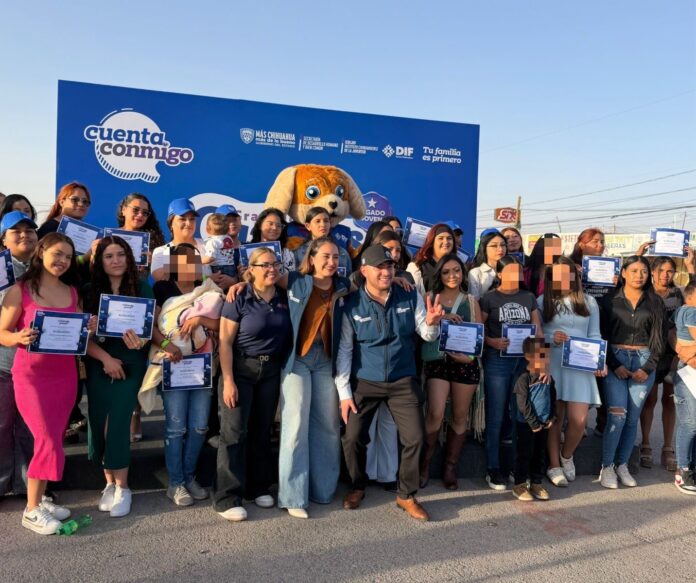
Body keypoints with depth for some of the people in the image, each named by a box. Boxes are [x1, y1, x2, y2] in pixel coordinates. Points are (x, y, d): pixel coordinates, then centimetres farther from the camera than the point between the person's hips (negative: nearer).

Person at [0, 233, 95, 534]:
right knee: (48, 441, -8)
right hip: (31, 373, -5)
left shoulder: (72, 292, 8)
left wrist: (88, 330, -7)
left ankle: (40, 499, 22)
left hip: (65, 373, 5)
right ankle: (31, 510, 7)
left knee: (52, 440, 8)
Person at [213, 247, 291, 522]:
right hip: (240, 368, -4)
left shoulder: (284, 298, 2)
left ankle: (259, 487, 27)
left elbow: (287, 334, 13)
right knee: (235, 432, -4)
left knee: (262, 430, 12)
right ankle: (226, 498, 5)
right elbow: (225, 341, -11)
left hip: (271, 370, 5)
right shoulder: (239, 299, -11)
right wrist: (228, 381, -15)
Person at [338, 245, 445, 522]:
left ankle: (407, 495, 22)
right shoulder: (351, 304, -8)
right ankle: (357, 487, 29)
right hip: (364, 383, -1)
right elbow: (344, 349, -4)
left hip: (404, 382, 1)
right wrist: (344, 392, -6)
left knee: (415, 438, 0)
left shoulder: (411, 297, -4)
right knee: (352, 438, 1)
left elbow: (427, 335, 0)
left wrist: (431, 323, -25)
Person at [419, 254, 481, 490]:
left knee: (460, 416, 6)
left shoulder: (471, 301, 13)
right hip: (437, 360, -2)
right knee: (436, 414, -15)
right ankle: (426, 461, 8)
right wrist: (440, 318, -17)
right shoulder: (430, 298, 9)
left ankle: (450, 466, 23)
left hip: (465, 362, 2)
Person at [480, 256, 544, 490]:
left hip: (524, 361, 4)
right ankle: (493, 469, 7)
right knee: (496, 416, -1)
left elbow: (538, 330, 10)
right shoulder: (489, 299, -2)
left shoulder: (529, 297, 10)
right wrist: (492, 342, -22)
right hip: (497, 361, -4)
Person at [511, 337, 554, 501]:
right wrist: (534, 423, -15)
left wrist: (551, 418, 4)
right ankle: (520, 485, 11)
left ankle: (536, 483, 26)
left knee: (540, 454, 14)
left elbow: (552, 399, 14)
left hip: (544, 424, 6)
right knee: (524, 454, 2)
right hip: (527, 424, -6)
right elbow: (523, 404, -16)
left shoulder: (548, 379, 4)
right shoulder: (524, 379, -15)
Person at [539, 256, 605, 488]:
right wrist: (550, 338, -16)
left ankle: (567, 456, 24)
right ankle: (554, 465, 20)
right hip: (552, 365, -1)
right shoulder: (542, 301, 5)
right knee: (554, 417, 3)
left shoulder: (589, 302, 11)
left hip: (580, 367, 1)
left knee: (579, 420, -6)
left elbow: (595, 336, 8)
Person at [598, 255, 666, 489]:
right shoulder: (610, 301, 2)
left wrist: (648, 368, -5)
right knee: (618, 414, -11)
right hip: (615, 360, -2)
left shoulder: (655, 302, 8)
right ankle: (606, 466, 2)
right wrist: (614, 365, -10)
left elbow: (659, 338, 5)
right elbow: (602, 336, -1)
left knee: (633, 417, 4)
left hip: (644, 362, 2)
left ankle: (622, 465, 17)